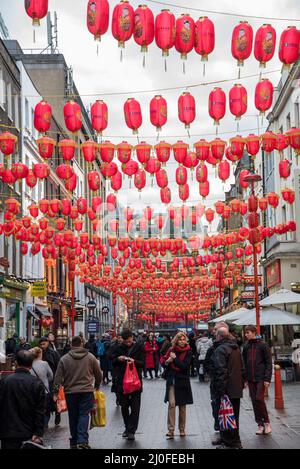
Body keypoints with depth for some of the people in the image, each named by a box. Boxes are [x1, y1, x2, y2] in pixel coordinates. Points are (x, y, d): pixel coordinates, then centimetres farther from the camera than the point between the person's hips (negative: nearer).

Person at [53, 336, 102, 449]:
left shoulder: (64, 359, 0)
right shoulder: (91, 357, 1)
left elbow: (58, 377, -2)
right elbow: (99, 374, 8)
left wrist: (56, 392, 3)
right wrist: (97, 385, 26)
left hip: (70, 392, 1)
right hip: (86, 391, -1)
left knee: (73, 417, 10)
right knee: (84, 415, -2)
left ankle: (74, 442, 17)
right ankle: (82, 441, -15)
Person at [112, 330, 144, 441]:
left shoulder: (139, 347, -1)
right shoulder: (119, 348, 6)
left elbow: (142, 363, -4)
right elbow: (113, 362, 11)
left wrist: (134, 361, -23)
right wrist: (118, 359, -11)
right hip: (121, 381, 3)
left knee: (135, 407, -4)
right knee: (124, 406, 9)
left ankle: (131, 431, -1)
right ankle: (127, 427, 25)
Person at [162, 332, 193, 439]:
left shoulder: (188, 352, -3)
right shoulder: (171, 350, 4)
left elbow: (185, 366, -14)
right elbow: (165, 363, 11)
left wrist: (175, 358, -14)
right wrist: (167, 362, -10)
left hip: (182, 381, -1)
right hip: (171, 380, 1)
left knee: (182, 406, 7)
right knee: (172, 404, -10)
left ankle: (182, 429, 20)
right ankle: (171, 430, -10)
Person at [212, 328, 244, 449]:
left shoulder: (220, 350, -13)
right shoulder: (236, 349, 15)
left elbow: (221, 371, -20)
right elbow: (242, 368, 21)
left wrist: (221, 389, -19)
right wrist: (242, 384, 24)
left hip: (227, 390, -9)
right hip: (237, 389, 9)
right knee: (234, 416, 15)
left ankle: (230, 443, -1)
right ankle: (235, 442, 23)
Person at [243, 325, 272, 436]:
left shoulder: (263, 345, -4)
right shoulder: (246, 346, 9)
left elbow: (268, 363, -5)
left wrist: (267, 379, -11)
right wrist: (245, 378, 8)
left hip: (261, 378, -5)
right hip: (250, 379, 5)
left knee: (259, 399, -12)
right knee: (254, 401, 4)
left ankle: (266, 422, 4)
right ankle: (260, 424, 11)